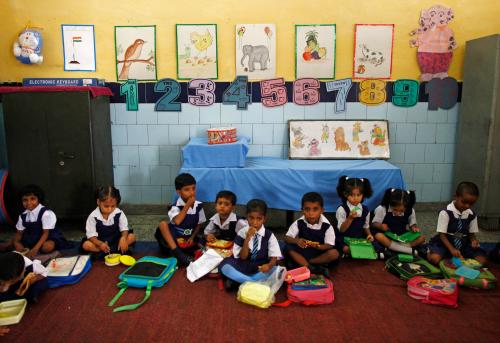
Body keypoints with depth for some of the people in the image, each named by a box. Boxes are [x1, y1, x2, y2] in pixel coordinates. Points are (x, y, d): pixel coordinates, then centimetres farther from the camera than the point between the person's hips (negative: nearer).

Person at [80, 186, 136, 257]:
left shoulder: (119, 214, -13)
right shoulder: (93, 216, -16)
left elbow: (124, 229, -12)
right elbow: (91, 235, -16)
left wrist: (123, 238, -35)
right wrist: (100, 244, -35)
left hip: (116, 240, 1)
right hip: (100, 242, 0)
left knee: (132, 236, -21)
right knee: (86, 245, -29)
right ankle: (117, 250, -28)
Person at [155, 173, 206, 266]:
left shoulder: (198, 206, -1)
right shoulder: (176, 207, -13)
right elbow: (177, 221, -32)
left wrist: (192, 237, -5)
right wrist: (187, 205, -26)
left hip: (188, 240, 3)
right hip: (173, 240, -3)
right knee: (163, 224, -30)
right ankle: (177, 253, -36)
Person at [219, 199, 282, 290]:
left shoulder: (269, 235, -5)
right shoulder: (242, 233, -5)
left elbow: (274, 257, -7)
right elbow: (242, 257, -9)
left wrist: (269, 265, -31)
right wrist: (247, 239, -23)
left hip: (261, 269, 0)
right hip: (243, 267, 0)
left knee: (276, 270, -31)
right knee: (224, 266, -26)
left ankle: (237, 281, -25)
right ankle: (258, 282, -26)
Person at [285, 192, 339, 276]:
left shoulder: (327, 226, -16)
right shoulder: (299, 223, -13)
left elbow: (329, 245, -14)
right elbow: (287, 238, -11)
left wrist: (318, 246, -35)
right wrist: (297, 241, -33)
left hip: (320, 252, -1)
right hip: (303, 251, 1)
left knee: (334, 253, -30)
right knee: (289, 247, -26)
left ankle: (302, 263, -19)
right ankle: (311, 268, -28)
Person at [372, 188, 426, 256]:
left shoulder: (410, 211, -7)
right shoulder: (382, 209, -13)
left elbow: (412, 224, 7)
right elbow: (374, 224, -6)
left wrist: (414, 228, -15)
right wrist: (381, 226, -26)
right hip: (387, 237, -2)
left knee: (421, 238, -19)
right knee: (378, 236, -36)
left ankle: (390, 248, -28)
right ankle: (412, 251, -33)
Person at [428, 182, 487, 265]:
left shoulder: (472, 215, 1)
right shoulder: (446, 213, -16)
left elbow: (471, 233, 10)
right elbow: (442, 234, -15)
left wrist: (474, 240, -14)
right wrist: (452, 249, -27)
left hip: (463, 246, 5)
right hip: (445, 244, -5)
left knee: (482, 260, -17)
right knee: (434, 258, -32)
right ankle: (429, 251, 1)